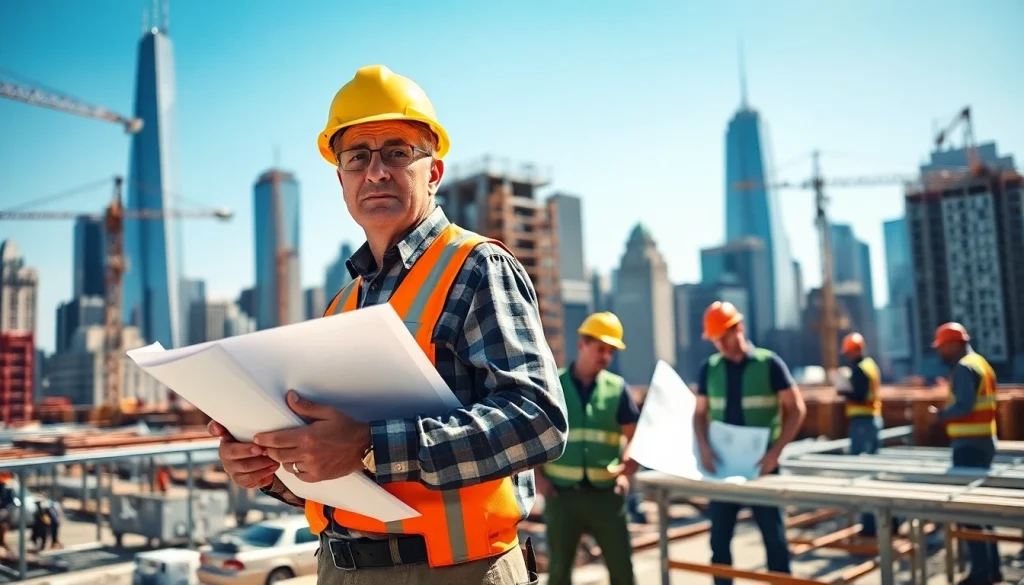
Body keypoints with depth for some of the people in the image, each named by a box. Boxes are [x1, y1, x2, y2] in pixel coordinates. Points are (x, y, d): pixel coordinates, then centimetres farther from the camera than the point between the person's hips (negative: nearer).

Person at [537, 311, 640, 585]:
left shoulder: (617, 388, 4)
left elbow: (635, 436, 6)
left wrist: (626, 474, -9)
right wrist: (538, 477, -4)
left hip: (606, 493, 1)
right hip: (562, 493, -1)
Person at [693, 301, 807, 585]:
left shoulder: (769, 363, -5)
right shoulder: (709, 369, 4)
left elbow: (796, 409, -4)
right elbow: (700, 413, 8)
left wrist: (776, 451, -14)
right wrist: (704, 447, -10)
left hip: (761, 465, -3)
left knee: (774, 537, 6)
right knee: (719, 539, 8)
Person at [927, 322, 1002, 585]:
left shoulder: (963, 367, -15)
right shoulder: (981, 363, 16)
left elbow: (964, 406, -23)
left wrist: (940, 415, -9)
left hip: (969, 445, -10)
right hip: (985, 442, 10)